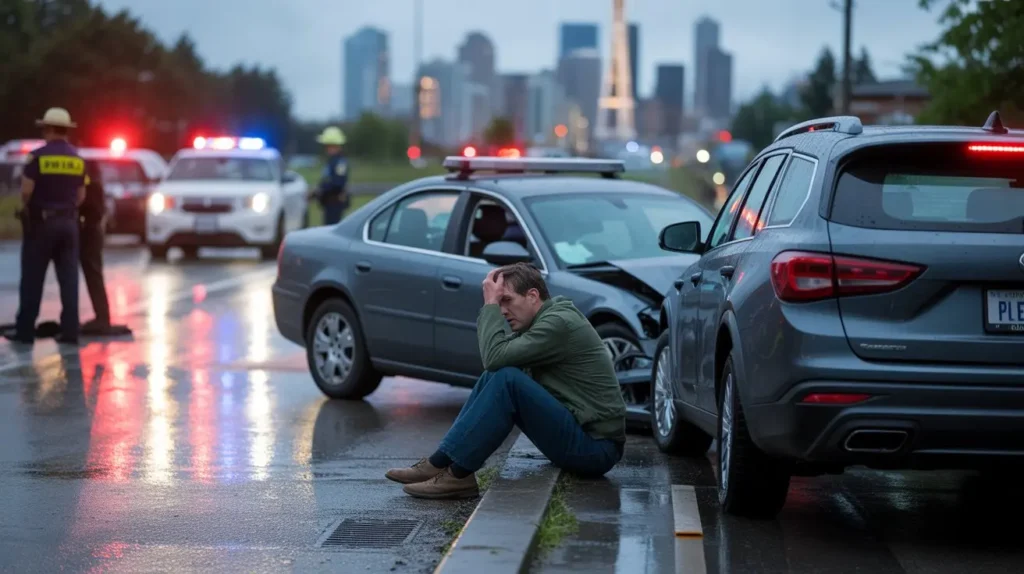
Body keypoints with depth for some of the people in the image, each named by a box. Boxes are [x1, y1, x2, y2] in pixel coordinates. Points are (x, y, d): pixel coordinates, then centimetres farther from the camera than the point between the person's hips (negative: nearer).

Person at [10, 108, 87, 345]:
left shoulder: (38, 156, -11)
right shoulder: (78, 159, 4)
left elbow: (26, 191, -14)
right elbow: (81, 195, 4)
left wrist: (28, 209, 4)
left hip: (41, 221, -4)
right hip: (68, 222, 4)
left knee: (32, 279, 3)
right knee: (69, 278, 5)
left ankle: (25, 329, 4)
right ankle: (70, 330, 2)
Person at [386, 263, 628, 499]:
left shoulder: (559, 323, -16)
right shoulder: (548, 319, 15)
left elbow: (495, 357, -22)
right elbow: (494, 363, 16)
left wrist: (490, 304, -11)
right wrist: (492, 306, 5)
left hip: (595, 448, -10)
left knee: (506, 379, -23)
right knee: (493, 377, 7)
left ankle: (457, 474, -16)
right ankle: (441, 462, 2)